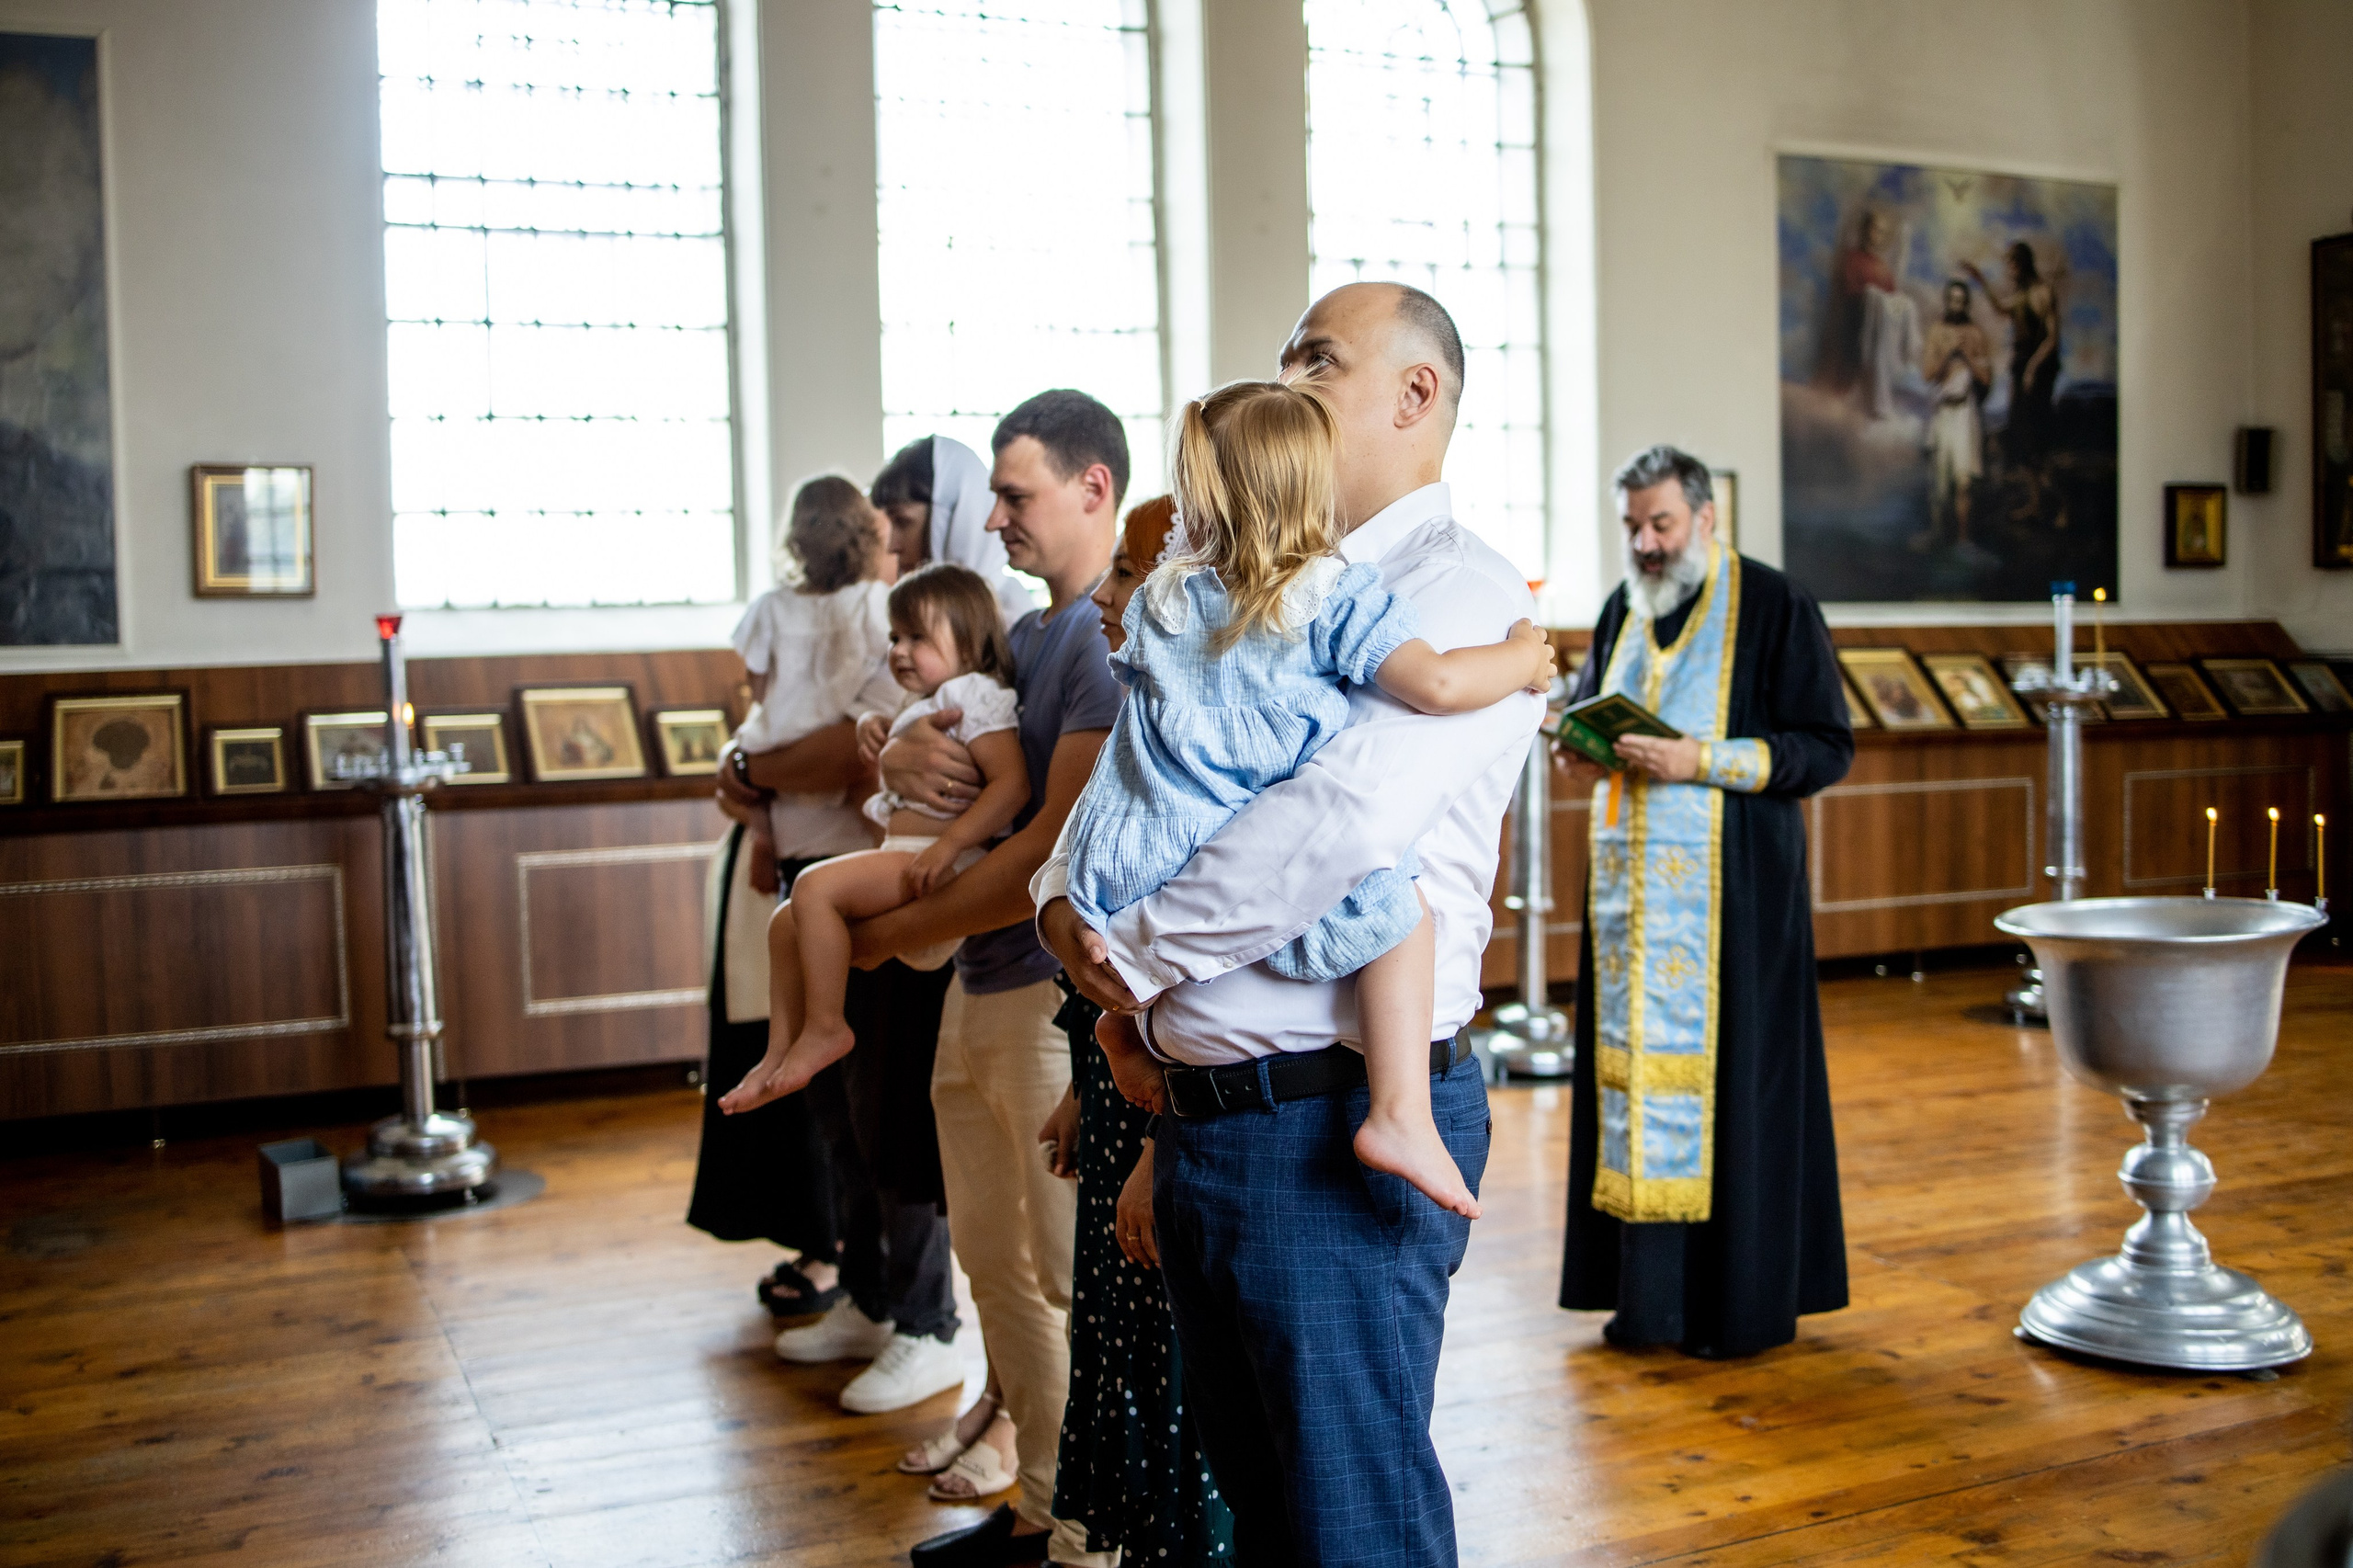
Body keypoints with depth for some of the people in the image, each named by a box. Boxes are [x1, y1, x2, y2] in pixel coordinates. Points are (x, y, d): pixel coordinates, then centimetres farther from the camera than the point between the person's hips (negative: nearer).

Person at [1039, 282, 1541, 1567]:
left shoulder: (1464, 592, -11)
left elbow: (1347, 817, -26)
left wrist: (1135, 949, -16)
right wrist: (1063, 899, 1)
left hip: (1337, 1122, -9)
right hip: (1203, 1114, 9)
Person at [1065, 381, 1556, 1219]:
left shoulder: (1158, 601, 17)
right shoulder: (1337, 596, -3)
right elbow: (1435, 684, -12)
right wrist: (1524, 658, 7)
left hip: (1122, 865, 7)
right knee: (1396, 906, -1)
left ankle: (1124, 1021, 40)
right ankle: (1399, 1115, -13)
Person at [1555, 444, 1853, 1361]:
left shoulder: (1774, 607, -5)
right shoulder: (1623, 609, 13)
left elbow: (1828, 748, -8)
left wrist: (1705, 760, -20)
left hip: (1730, 885, -6)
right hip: (1634, 881, 6)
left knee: (1731, 1072, -3)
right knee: (1634, 1060, 5)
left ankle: (1745, 1299, 10)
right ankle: (1651, 1289, 15)